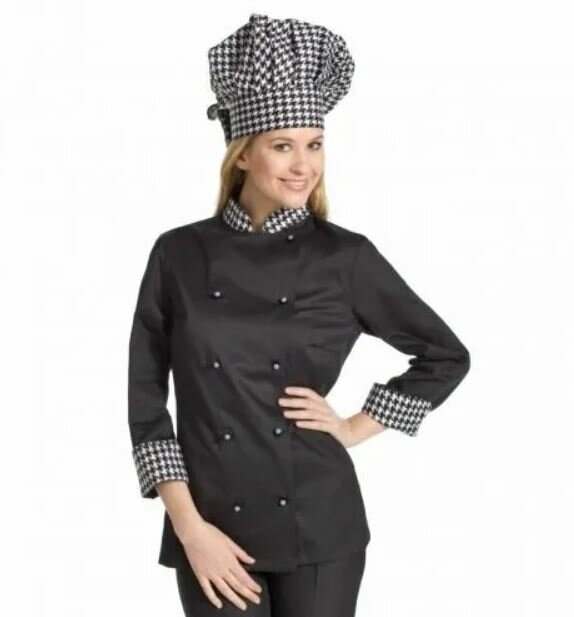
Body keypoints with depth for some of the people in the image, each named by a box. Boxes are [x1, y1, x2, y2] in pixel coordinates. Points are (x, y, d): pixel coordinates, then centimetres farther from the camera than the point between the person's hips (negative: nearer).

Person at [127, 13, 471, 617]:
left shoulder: (346, 257, -2)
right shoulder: (180, 254, -1)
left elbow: (446, 355, 8)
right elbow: (145, 401, 0)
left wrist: (355, 428, 1)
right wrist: (187, 525, -7)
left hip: (319, 527, 0)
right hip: (215, 530, 0)